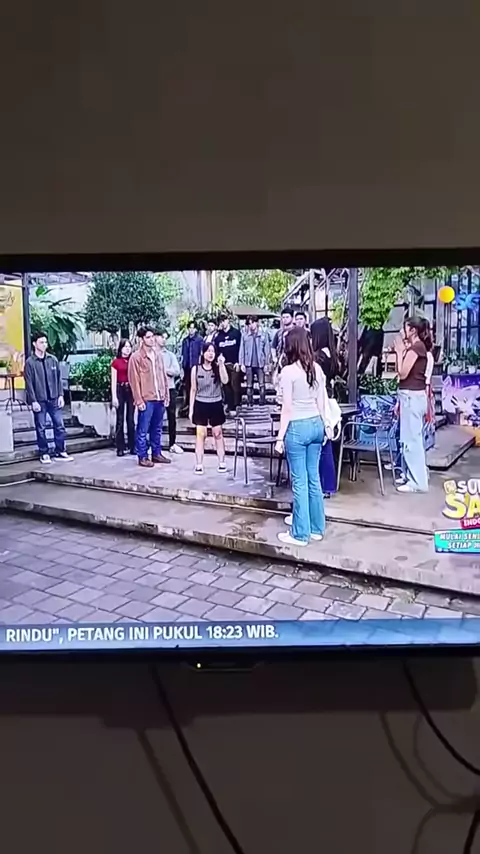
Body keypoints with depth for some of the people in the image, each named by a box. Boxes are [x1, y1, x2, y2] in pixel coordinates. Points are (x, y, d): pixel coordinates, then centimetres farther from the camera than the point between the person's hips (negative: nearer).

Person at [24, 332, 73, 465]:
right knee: (41, 428, 4)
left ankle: (60, 452, 13)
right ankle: (44, 454, 14)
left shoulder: (53, 359, 6)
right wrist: (33, 401, -11)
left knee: (59, 426, 3)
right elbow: (29, 383, -6)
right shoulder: (30, 362, -4)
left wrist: (60, 395, 3)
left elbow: (58, 378, 9)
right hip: (39, 400, -3)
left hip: (54, 399, 3)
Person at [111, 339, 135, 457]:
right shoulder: (116, 362, 1)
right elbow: (113, 381, -1)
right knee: (120, 419, 3)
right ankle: (120, 448, 6)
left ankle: (132, 446, 10)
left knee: (131, 419, 5)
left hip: (131, 390, 2)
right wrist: (114, 397, -8)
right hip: (120, 390, -2)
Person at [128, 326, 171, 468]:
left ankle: (156, 454, 24)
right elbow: (134, 380, -8)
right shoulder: (136, 357, -6)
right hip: (146, 399, -6)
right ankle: (142, 457, 9)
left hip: (159, 398, 6)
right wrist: (139, 400, -12)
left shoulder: (158, 354, 11)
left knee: (157, 429, 14)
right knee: (143, 430, 1)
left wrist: (166, 395, 11)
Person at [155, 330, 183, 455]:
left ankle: (172, 444, 14)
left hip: (170, 388, 3)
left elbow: (177, 371, -1)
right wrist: (168, 371, -12)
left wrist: (163, 370, -11)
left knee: (172, 417, 6)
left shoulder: (170, 354, 10)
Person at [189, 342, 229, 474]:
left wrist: (221, 364, -22)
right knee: (201, 434, 0)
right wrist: (191, 409, 2)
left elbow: (225, 381, -19)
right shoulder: (196, 369, -1)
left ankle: (222, 462, 14)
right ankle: (199, 464, 5)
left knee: (218, 434, 7)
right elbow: (193, 390, 4)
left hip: (216, 405, 0)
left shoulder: (218, 367, -2)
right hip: (200, 405, 0)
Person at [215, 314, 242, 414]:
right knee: (226, 386, 4)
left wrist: (238, 362, -9)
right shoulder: (219, 336, 14)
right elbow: (217, 350, 11)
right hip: (223, 364, 4)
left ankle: (236, 406, -3)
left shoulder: (236, 332, 3)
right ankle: (228, 406, 9)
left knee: (235, 385, -7)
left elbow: (241, 347, -2)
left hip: (235, 364, -4)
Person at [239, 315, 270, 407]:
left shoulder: (264, 335, 0)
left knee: (262, 385, -1)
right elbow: (242, 350, 5)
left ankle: (262, 403, 4)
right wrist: (242, 363, 0)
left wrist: (266, 363, -2)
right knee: (249, 386, 7)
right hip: (248, 364, 2)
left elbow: (267, 350, 1)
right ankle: (249, 403, 14)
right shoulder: (245, 335, 4)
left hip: (260, 364, -1)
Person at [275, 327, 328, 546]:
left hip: (297, 428, -6)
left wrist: (280, 436, -8)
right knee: (313, 478, 15)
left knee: (300, 481, 0)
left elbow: (287, 408, -14)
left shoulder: (289, 371, -14)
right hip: (316, 424, 7)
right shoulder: (317, 368, 4)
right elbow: (322, 402, 8)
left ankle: (301, 534, 8)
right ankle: (316, 527, 25)